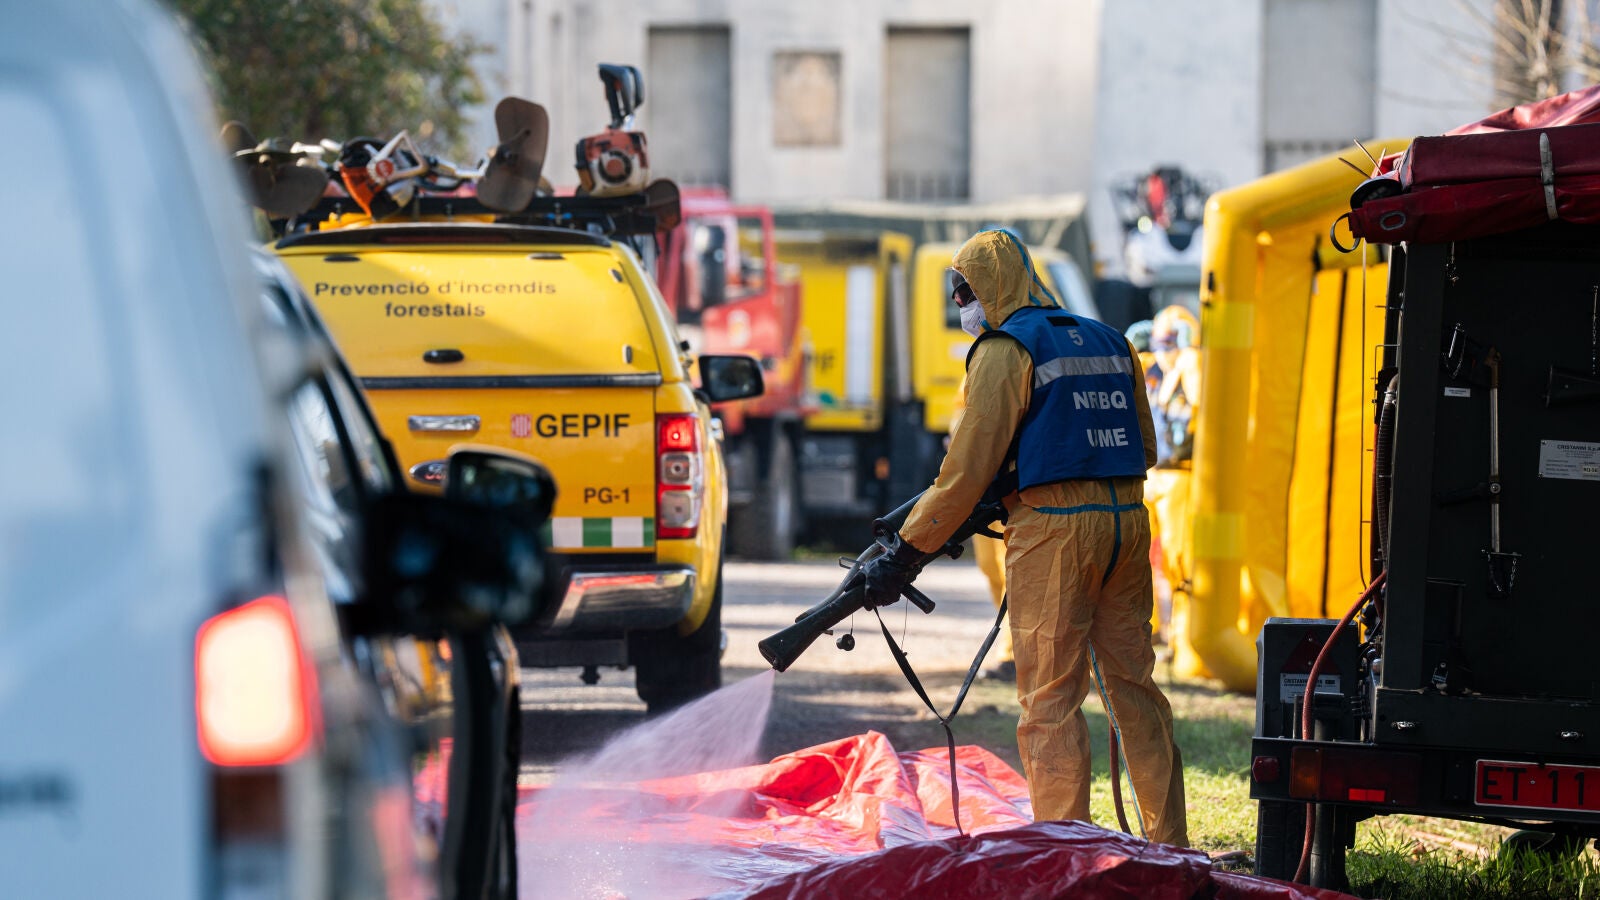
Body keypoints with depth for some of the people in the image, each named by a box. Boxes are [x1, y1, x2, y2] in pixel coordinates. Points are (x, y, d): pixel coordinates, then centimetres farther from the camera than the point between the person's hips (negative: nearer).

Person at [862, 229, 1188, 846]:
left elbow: (968, 467, -9)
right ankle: (1169, 844, 15)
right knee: (1133, 681, 13)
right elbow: (1143, 451, 21)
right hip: (1127, 520, 7)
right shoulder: (1109, 344, 16)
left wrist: (906, 551, -5)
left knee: (1051, 697, -3)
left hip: (1054, 530, -7)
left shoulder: (1006, 351, -5)